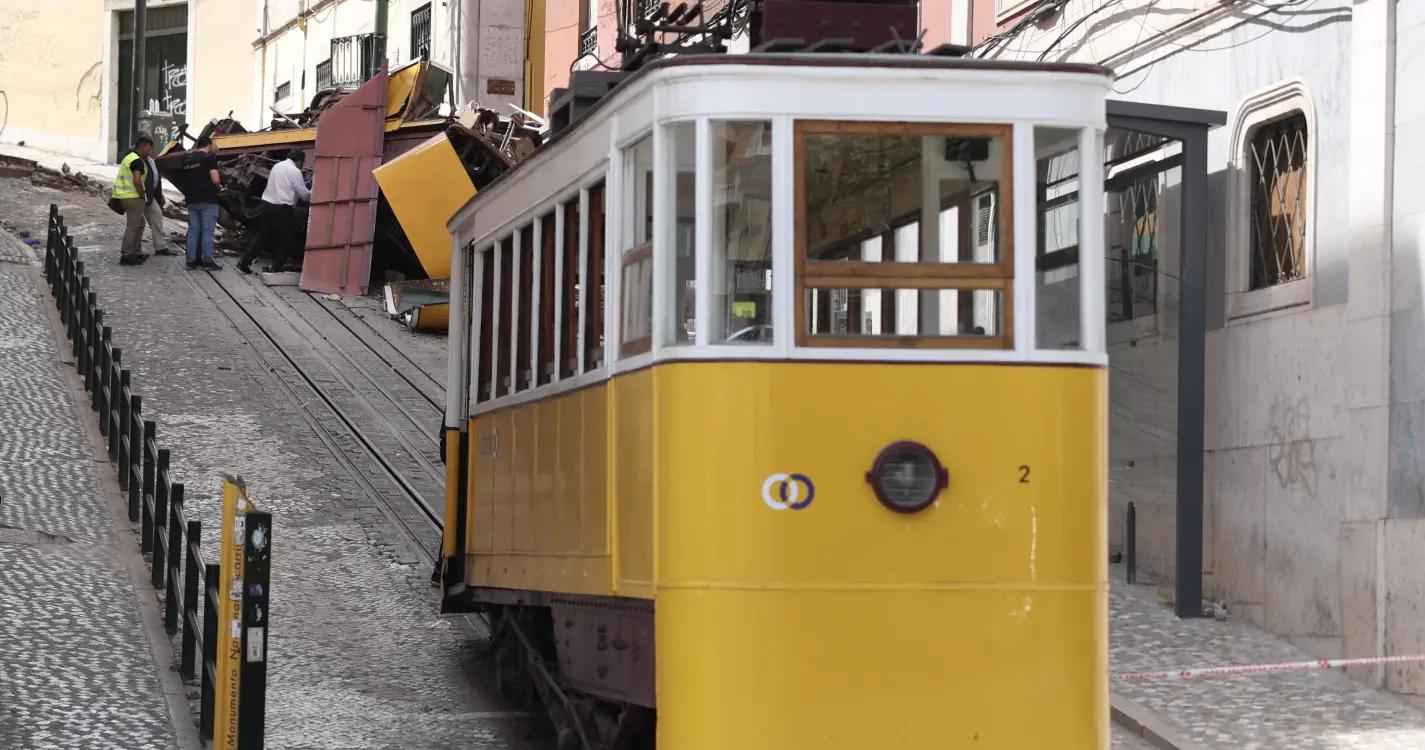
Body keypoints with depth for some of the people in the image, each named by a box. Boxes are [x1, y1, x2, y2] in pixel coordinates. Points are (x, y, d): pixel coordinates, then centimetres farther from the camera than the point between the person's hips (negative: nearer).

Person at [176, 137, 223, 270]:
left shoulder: (187, 159, 12)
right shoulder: (209, 158, -9)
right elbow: (215, 180, -16)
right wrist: (219, 186, 2)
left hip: (192, 200, 6)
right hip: (208, 200, -6)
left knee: (193, 230, 10)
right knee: (207, 231, -3)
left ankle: (191, 260, 9)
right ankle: (207, 261, -3)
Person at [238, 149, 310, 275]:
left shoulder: (277, 166, 14)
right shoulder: (295, 171, -10)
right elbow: (304, 194, -6)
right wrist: (313, 194, 16)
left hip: (267, 204, 7)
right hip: (282, 208, -7)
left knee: (264, 236, 15)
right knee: (286, 239, 8)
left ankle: (245, 262, 10)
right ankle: (276, 267, 7)